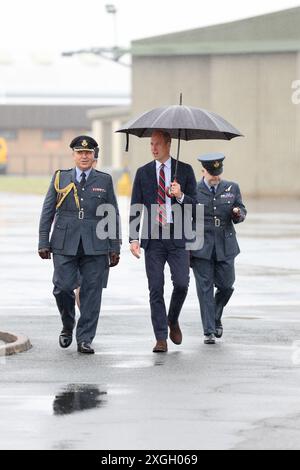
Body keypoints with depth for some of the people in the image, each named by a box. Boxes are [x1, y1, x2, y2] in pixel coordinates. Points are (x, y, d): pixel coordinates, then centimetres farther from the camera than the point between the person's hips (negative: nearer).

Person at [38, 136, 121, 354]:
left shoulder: (104, 181, 9)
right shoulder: (60, 178, 9)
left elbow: (113, 215, 9)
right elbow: (47, 212, 10)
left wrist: (114, 247, 5)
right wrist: (44, 242, 4)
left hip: (95, 245, 0)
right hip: (64, 244, 0)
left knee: (91, 291, -2)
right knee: (63, 287, -6)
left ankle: (85, 339, 5)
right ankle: (68, 326, 20)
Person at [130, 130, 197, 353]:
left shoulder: (185, 170, 5)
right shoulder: (143, 173, 8)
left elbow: (195, 204, 5)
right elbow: (135, 208, 7)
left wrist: (181, 196, -16)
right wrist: (134, 238, -3)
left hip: (178, 236, -1)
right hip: (153, 238, 1)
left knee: (182, 283, -10)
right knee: (156, 289, -2)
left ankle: (173, 320, 19)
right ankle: (161, 338, 2)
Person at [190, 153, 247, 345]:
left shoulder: (232, 188, 7)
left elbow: (242, 213, 12)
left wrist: (238, 213, -14)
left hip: (225, 247, 2)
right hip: (201, 247, -2)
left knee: (226, 286, 4)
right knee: (205, 288, -3)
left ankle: (216, 318, 31)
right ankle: (209, 331, -1)